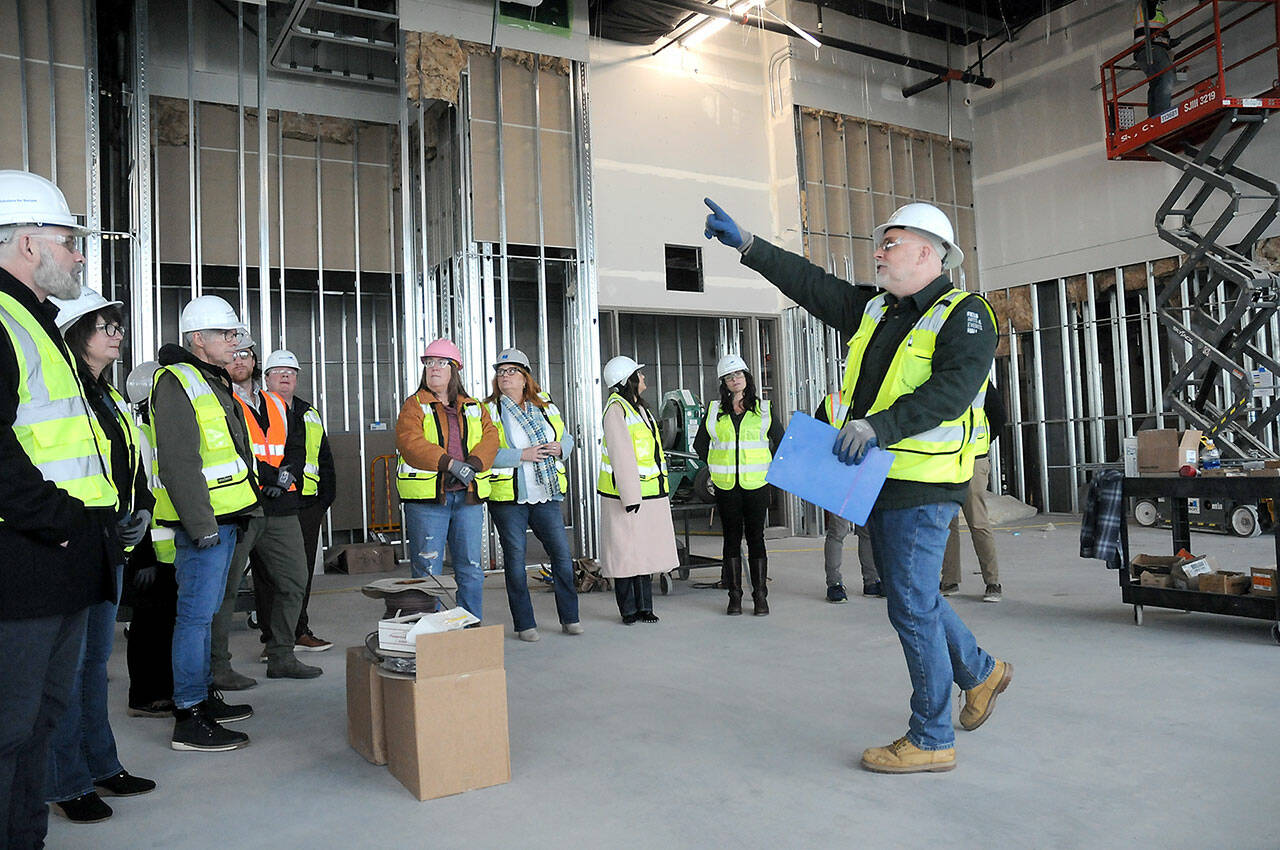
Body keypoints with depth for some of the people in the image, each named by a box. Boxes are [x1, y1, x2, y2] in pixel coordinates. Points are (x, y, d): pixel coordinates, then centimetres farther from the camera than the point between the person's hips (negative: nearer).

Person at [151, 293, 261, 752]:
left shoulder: (215, 382, 20)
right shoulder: (178, 383, -12)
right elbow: (178, 463, -21)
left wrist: (244, 510, 23)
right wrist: (202, 524, -23)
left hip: (224, 519, 10)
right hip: (202, 521, -10)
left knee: (205, 610, 16)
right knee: (196, 613, -5)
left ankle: (204, 696, 27)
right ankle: (188, 717, 1)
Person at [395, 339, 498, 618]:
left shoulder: (474, 408, 17)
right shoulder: (414, 405, 5)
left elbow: (490, 437, 3)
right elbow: (410, 442, -12)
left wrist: (472, 464, -15)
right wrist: (450, 463, -21)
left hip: (467, 496, 4)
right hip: (427, 498, -3)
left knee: (470, 568, 8)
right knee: (427, 570, -1)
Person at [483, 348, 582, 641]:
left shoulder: (546, 407, 13)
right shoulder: (488, 411, 0)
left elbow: (566, 437, 21)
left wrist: (560, 448, -3)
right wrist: (521, 455, -19)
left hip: (546, 495, 3)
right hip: (508, 497, -3)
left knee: (562, 553, 2)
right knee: (515, 559, 3)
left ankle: (570, 618, 16)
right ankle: (524, 624, 14)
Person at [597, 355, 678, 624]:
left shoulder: (638, 407, 18)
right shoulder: (616, 409, -11)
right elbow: (621, 456, -17)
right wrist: (630, 495, -20)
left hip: (650, 493, 9)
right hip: (626, 494, -9)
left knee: (645, 550, 11)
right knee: (626, 551, -1)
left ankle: (644, 607, 19)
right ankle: (629, 609, 9)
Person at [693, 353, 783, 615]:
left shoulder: (764, 409, 6)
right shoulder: (714, 411, 8)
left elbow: (781, 442, 13)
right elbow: (700, 444, 18)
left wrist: (770, 470, 8)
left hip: (756, 484, -1)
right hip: (726, 486, 1)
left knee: (756, 538, 0)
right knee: (732, 539, 5)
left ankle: (760, 596, 7)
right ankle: (734, 596, 11)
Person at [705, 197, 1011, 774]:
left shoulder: (964, 316, -8)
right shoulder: (873, 310, 15)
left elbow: (952, 390, -23)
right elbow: (811, 283, 17)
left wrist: (879, 425, -34)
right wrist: (745, 244, 15)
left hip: (923, 487, -8)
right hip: (881, 482, 8)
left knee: (911, 606, -4)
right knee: (910, 597, 19)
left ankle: (931, 739, 11)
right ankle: (982, 672, 42)